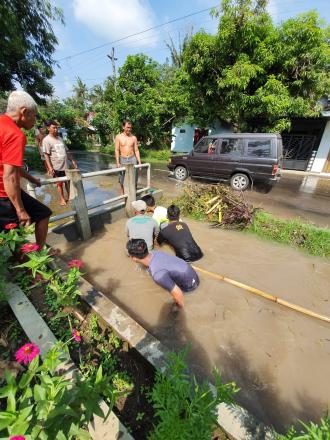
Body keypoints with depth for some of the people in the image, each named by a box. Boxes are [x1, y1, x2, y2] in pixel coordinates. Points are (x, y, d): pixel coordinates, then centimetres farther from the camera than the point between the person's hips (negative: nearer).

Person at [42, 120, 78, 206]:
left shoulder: (60, 138, 13)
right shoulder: (46, 140, -6)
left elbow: (67, 151, 18)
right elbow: (46, 155, -11)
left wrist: (73, 160, 15)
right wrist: (50, 167, -18)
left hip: (66, 165, 5)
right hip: (56, 167, -5)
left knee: (68, 182, 12)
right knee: (60, 183, 5)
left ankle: (69, 197, 26)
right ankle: (62, 199, 18)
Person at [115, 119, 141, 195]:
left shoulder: (134, 137, 4)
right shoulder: (118, 137, -1)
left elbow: (136, 150, 6)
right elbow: (116, 150, -4)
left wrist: (139, 162, 0)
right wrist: (117, 162, -12)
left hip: (132, 159, 1)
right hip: (123, 160, -1)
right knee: (122, 180, 5)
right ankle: (123, 195, 19)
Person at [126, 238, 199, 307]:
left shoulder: (157, 274, -36)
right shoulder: (155, 252, -12)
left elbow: (178, 294, -29)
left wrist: (180, 306, -8)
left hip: (190, 283, -6)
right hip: (188, 270, 6)